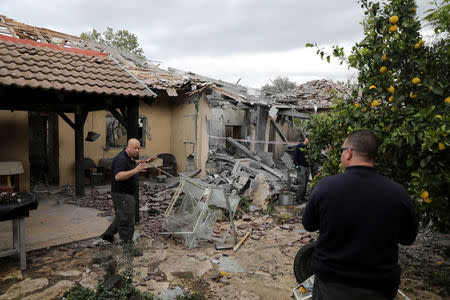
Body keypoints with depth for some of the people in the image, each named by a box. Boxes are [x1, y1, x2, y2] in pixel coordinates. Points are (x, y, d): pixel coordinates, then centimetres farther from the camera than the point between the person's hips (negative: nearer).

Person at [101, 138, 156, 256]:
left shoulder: (130, 157, 9)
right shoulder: (121, 159, -23)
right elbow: (118, 176, -35)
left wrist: (145, 161, 20)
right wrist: (135, 170, -42)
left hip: (130, 193, 10)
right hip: (122, 194, -10)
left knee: (122, 217, 22)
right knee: (127, 221, -4)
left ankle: (108, 234, 40)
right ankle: (128, 247, 6)